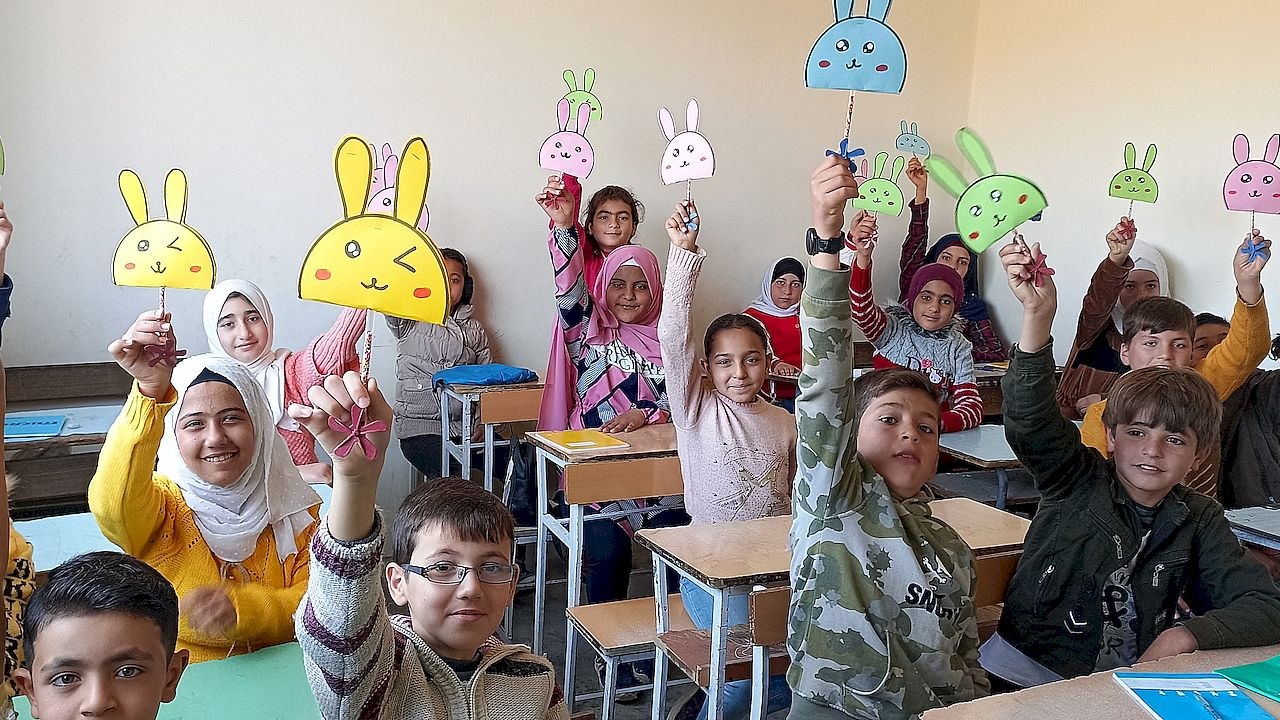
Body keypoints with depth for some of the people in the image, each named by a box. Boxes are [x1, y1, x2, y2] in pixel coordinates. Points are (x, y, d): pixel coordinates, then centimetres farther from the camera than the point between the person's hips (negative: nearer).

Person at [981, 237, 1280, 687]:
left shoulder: (1198, 520, 4)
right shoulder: (1078, 481, -4)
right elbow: (1029, 418, -22)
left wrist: (1186, 635, -17)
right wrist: (1038, 315, -36)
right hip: (1030, 668, -3)